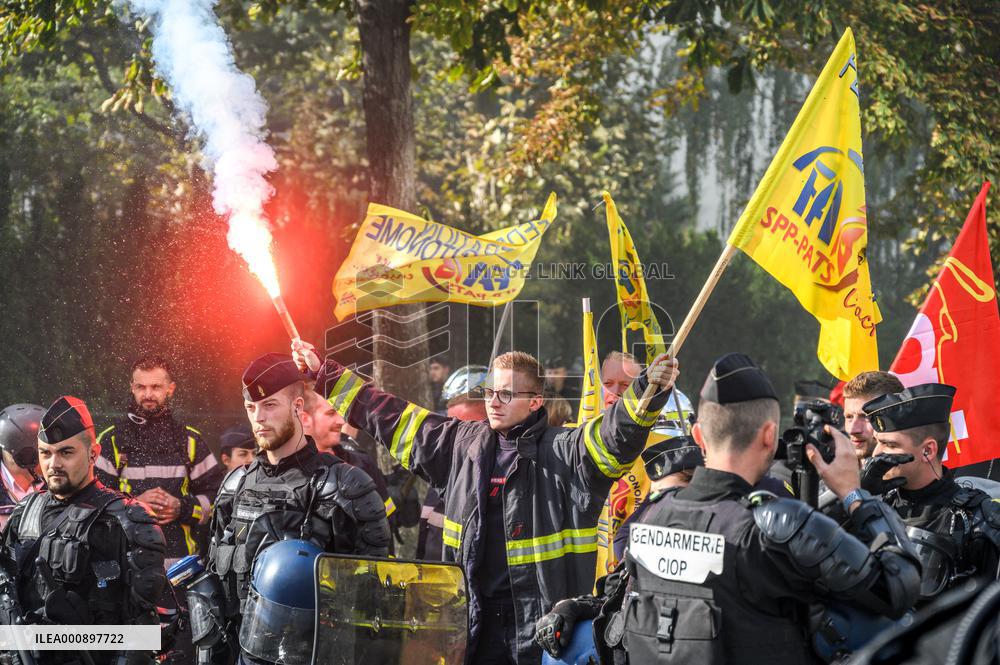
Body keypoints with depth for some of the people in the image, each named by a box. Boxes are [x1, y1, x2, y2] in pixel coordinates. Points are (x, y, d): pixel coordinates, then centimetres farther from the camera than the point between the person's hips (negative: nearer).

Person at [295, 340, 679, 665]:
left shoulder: (563, 451, -6)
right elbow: (391, 418, 19)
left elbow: (615, 435, -22)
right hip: (477, 616, 5)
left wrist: (647, 392, -43)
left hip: (544, 616, -5)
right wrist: (325, 375, 22)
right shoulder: (462, 443, 11)